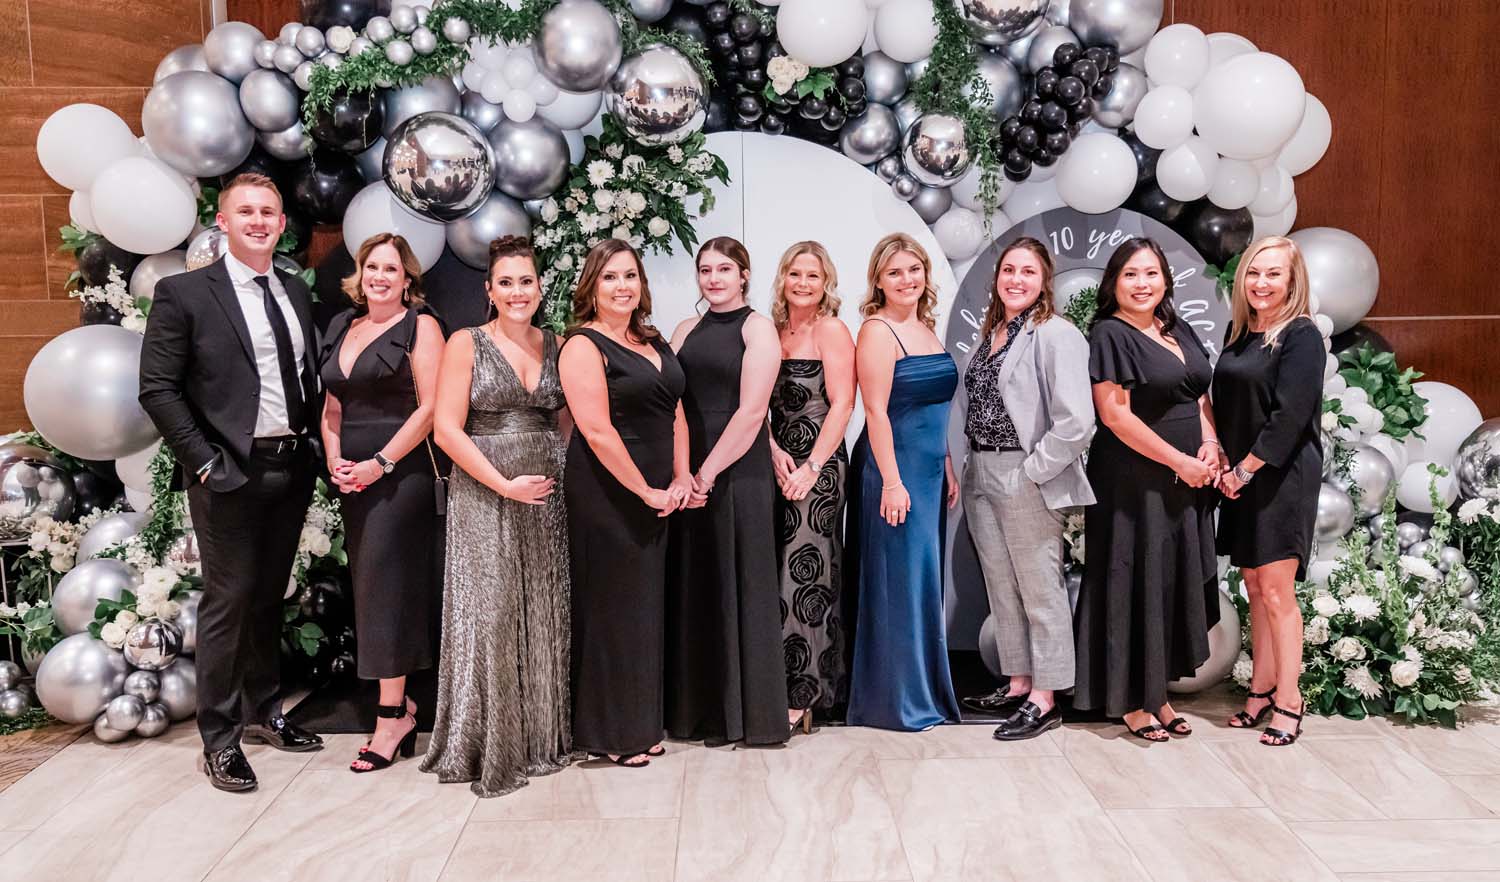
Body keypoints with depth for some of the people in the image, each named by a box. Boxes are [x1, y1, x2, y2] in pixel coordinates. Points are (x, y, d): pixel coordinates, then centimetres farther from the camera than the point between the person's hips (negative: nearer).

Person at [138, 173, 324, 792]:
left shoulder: (296, 292, 11)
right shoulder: (184, 293, -5)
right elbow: (158, 388, -8)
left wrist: (311, 443, 5)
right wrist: (205, 460, -13)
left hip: (292, 469, 5)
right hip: (229, 474, -5)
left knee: (269, 597, 16)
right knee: (228, 601, 0)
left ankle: (262, 712, 31)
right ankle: (219, 740, 12)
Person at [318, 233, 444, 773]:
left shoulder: (419, 327, -4)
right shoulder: (341, 327, 15)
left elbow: (429, 407, -11)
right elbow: (331, 407, 18)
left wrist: (381, 464, -15)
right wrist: (334, 460, 2)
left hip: (400, 471, -7)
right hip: (351, 478, 7)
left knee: (383, 582, -9)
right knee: (367, 583, 8)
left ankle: (391, 718, -3)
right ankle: (401, 702, 18)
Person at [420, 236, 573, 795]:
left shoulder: (556, 347, 8)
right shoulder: (466, 344, -3)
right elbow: (446, 428, -9)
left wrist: (566, 474, -3)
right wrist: (505, 485, -13)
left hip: (546, 496, 4)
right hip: (484, 497, -4)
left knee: (543, 615, 9)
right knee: (487, 614, -1)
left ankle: (540, 734, 23)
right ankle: (486, 743, 13)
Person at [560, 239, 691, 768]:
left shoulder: (654, 343, 14)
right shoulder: (584, 345, -10)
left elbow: (675, 414, 15)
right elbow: (597, 431, -18)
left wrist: (681, 478, 1)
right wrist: (646, 491, -15)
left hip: (656, 496, 7)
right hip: (606, 496, -7)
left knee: (647, 605, 13)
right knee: (613, 609, 0)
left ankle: (641, 725, 25)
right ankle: (609, 734, 14)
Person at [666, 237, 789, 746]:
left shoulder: (757, 328, -2)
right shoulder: (686, 331, 14)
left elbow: (752, 410, -12)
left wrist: (709, 472, -16)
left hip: (739, 472, -5)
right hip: (687, 475, 5)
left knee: (738, 586, 0)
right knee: (692, 587, 8)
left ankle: (747, 712, 11)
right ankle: (697, 710, 19)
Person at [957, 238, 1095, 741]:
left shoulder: (1056, 336, -11)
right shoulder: (990, 333, 12)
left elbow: (1075, 422, -18)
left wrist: (1031, 472, -16)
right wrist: (974, 467, 9)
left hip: (1027, 478, -8)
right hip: (981, 474, 8)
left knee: (1039, 589, 2)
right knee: (1001, 587, 14)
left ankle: (1045, 700, 12)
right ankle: (1018, 684, 27)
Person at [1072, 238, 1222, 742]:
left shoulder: (1178, 330, 12)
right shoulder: (1111, 335, -11)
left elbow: (1200, 397, 17)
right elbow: (1115, 414, -17)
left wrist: (1210, 446, -2)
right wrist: (1180, 460, -15)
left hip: (1186, 484, 8)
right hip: (1134, 483, -7)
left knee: (1176, 583, 11)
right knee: (1136, 583, 0)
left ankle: (1157, 691, 24)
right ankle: (1129, 700, 13)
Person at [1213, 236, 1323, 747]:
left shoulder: (1301, 336, -9)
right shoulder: (1239, 334, 12)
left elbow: (1290, 415, -16)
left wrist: (1247, 468, -14)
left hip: (1282, 476, -7)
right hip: (1239, 477, 7)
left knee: (1276, 590, -6)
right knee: (1255, 587, 10)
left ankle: (1288, 702, 3)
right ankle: (1262, 690, 18)